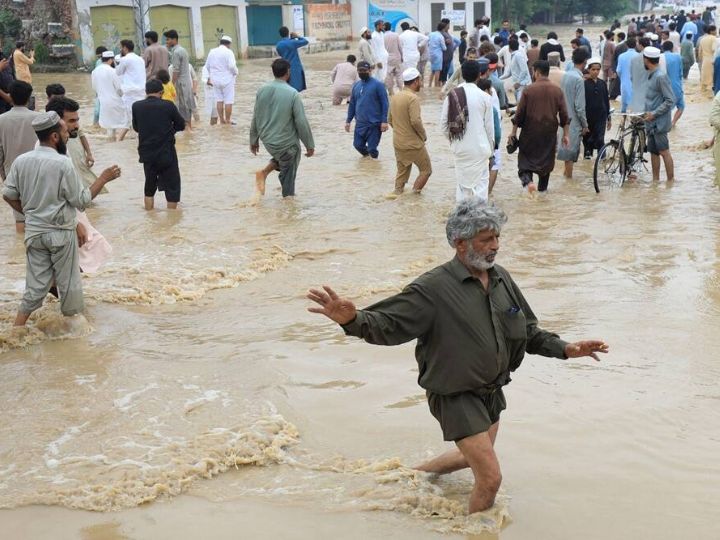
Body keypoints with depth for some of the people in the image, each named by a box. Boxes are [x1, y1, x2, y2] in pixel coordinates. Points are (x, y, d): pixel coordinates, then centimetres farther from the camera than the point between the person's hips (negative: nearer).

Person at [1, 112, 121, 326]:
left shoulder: (21, 161, -3)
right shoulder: (62, 163, -18)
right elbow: (81, 201, -12)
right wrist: (103, 179, -4)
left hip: (33, 231, 5)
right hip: (61, 233, -5)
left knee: (36, 284, 13)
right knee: (69, 282, 12)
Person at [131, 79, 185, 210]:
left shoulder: (136, 106, -4)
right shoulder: (168, 106, -11)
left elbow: (136, 127, 9)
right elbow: (181, 125, 1)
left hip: (146, 153, 3)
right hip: (166, 153, -3)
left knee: (149, 185, 19)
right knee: (172, 186, 9)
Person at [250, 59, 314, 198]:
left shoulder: (262, 90, -4)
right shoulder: (293, 94, -19)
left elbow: (255, 118, 3)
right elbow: (302, 122, -16)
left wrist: (254, 140, 15)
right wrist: (310, 145, -6)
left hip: (267, 141, 5)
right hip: (287, 143, -5)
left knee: (280, 158, 32)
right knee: (288, 173, 13)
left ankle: (265, 172, 12)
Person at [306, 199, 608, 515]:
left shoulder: (502, 279, -1)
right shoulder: (434, 288, -22)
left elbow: (528, 332, 10)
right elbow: (388, 324, -27)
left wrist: (565, 349, -1)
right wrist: (353, 319, -47)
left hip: (492, 391, 8)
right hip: (456, 397, -7)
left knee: (474, 457, 28)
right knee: (490, 478, -8)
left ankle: (417, 473, 54)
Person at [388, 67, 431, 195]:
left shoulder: (395, 97, 7)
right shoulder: (413, 98, -18)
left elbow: (389, 120, 14)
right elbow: (416, 121, -25)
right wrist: (423, 135, -10)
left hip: (398, 143, 7)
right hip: (413, 144, -7)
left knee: (402, 172, 17)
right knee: (426, 170, 7)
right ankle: (415, 191, -3)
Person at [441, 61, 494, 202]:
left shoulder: (452, 95, -2)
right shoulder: (484, 97, -8)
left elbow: (444, 124, -1)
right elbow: (489, 127, -3)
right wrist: (490, 152, 8)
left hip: (460, 148, 3)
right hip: (480, 148, -3)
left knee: (462, 184, 15)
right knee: (480, 185, 6)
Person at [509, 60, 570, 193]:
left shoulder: (529, 90, -7)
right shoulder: (557, 91, 0)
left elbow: (519, 113, -5)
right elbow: (564, 115, 0)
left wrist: (514, 132, 3)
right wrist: (566, 134, 6)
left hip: (530, 131, -2)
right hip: (550, 132, 2)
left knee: (525, 158, 8)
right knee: (546, 160, 16)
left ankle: (527, 179, -19)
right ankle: (542, 188, 22)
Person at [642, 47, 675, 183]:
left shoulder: (661, 77, -17)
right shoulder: (651, 75, 12)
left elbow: (670, 100, -19)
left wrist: (654, 114, -19)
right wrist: (648, 113, 13)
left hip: (659, 122, -9)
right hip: (651, 122, 9)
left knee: (664, 151, -5)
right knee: (653, 151, 12)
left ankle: (671, 180, 0)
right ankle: (655, 180, 19)